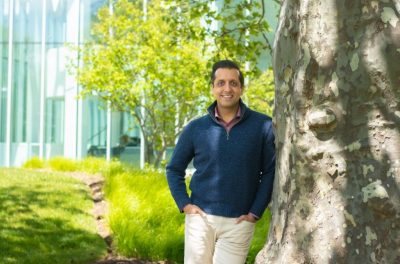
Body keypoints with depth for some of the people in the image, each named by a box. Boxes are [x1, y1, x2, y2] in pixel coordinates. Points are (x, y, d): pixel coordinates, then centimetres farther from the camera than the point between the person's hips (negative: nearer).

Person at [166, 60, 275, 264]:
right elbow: (174, 169, 11)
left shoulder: (262, 126, -4)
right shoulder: (195, 128, 2)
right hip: (200, 217, 2)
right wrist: (184, 204, -1)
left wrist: (255, 212, -6)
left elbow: (270, 171, -1)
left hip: (238, 222, -1)